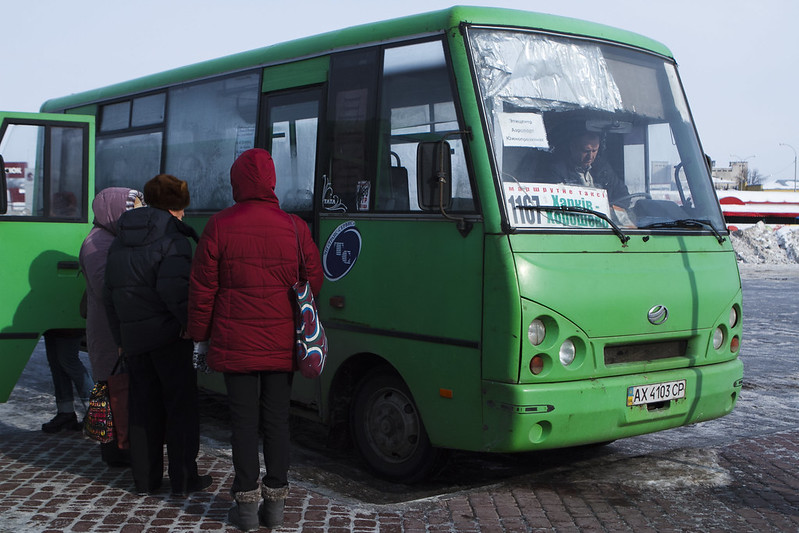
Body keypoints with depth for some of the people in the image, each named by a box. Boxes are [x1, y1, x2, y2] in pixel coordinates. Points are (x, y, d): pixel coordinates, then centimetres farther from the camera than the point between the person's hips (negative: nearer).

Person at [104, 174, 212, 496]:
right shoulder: (174, 240, -10)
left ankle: (145, 478, 18)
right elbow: (174, 288, -23)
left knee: (143, 407, 13)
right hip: (168, 336, -6)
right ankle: (184, 479, 5)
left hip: (133, 337, 6)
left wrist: (120, 337, 21)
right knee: (181, 405, 3)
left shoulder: (119, 243, 14)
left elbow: (109, 296, 16)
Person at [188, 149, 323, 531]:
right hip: (281, 344, 2)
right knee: (277, 420, 9)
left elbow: (202, 288, -3)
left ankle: (246, 502, 10)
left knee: (243, 420, 5)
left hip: (235, 344, -2)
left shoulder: (220, 226, -6)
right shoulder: (295, 227, 0)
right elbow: (313, 280, 7)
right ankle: (275, 501, 14)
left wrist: (200, 337, 8)